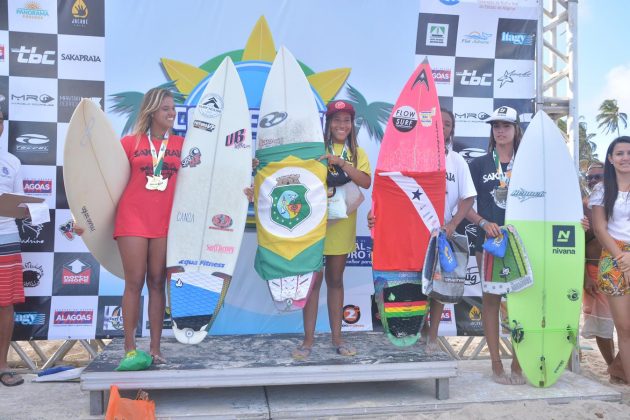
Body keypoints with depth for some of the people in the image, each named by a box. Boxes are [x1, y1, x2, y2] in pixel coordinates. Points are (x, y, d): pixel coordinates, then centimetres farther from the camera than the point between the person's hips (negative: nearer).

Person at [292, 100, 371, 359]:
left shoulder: (357, 152, 6)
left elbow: (366, 182, -9)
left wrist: (341, 162, -19)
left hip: (342, 224, 3)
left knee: (335, 280, 13)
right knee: (313, 280, 2)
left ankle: (337, 337, 23)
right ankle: (308, 339, 13)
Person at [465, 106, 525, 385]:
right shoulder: (479, 164, 5)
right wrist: (484, 223, -13)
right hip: (488, 239, -1)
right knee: (491, 298, 2)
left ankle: (518, 364, 14)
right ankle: (496, 364, 11)